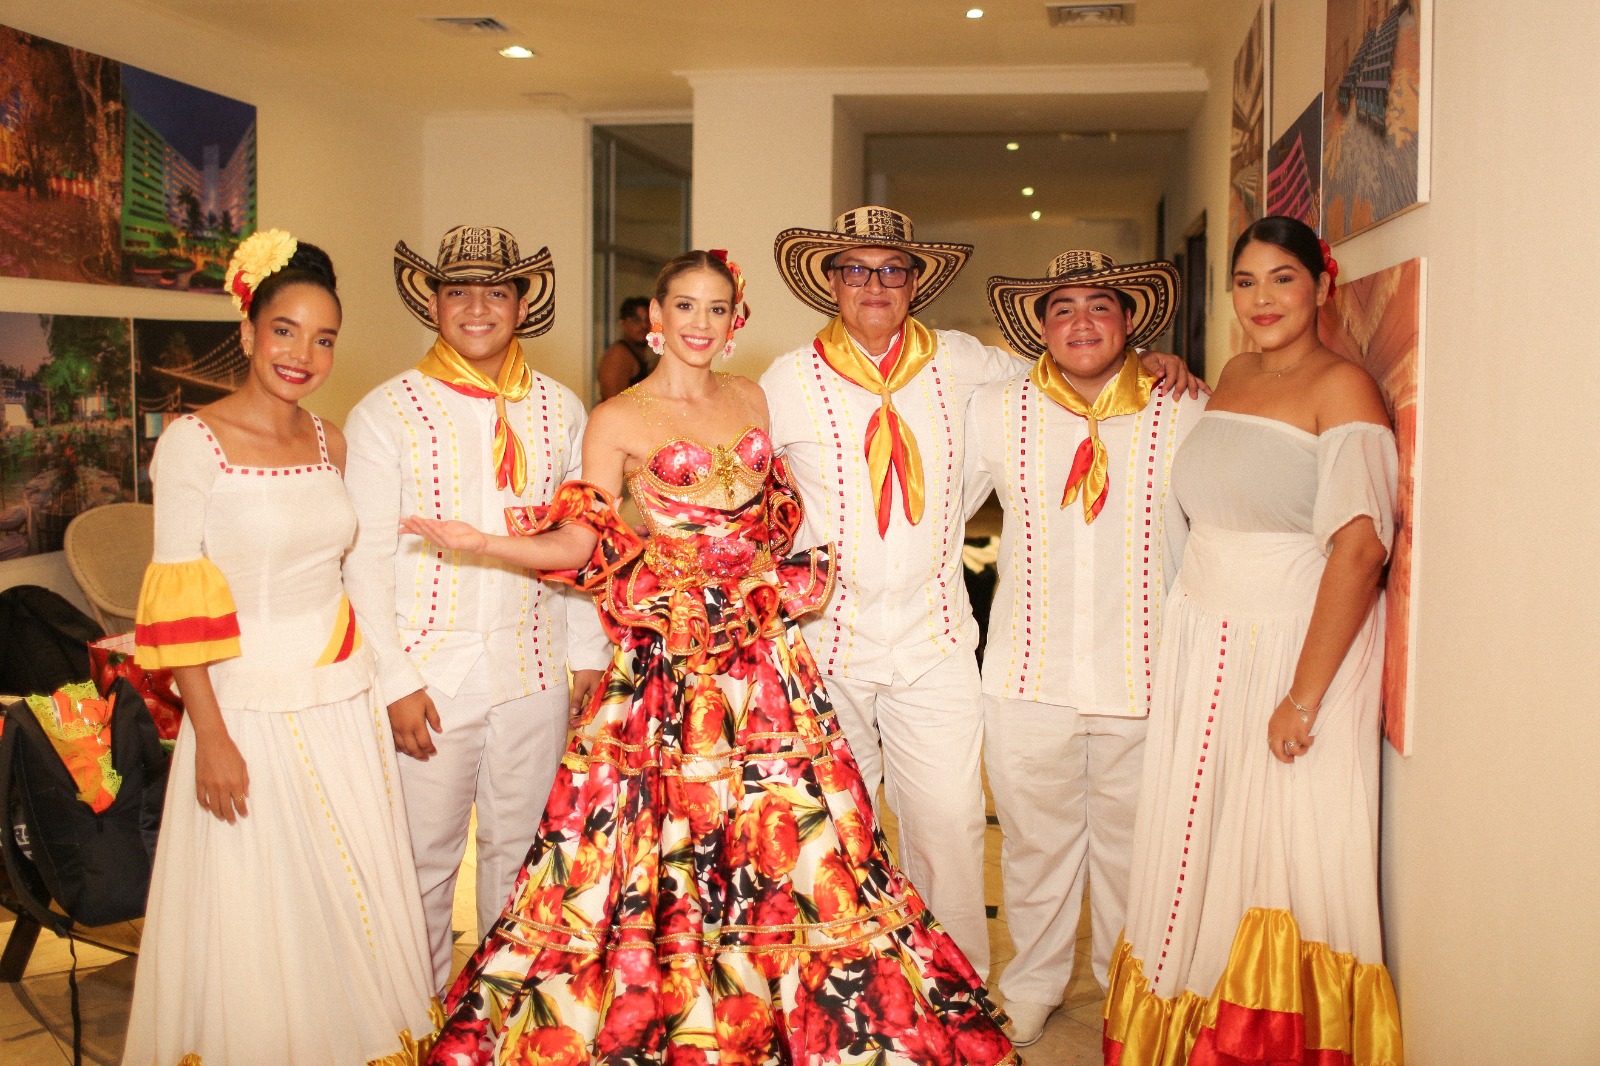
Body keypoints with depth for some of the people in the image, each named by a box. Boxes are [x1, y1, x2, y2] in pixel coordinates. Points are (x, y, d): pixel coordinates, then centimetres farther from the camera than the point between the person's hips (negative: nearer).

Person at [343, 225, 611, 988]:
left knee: (519, 845, 14)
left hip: (534, 667, 3)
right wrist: (395, 681, -9)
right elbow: (367, 559, -5)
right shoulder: (386, 413, -2)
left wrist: (589, 653, 6)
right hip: (430, 672, -2)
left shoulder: (559, 410, 7)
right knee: (423, 855, 7)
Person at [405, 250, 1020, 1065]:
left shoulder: (753, 401, 11)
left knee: (787, 829, 5)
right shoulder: (618, 420, -2)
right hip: (669, 656, -4)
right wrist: (483, 543, -18)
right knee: (668, 836, 0)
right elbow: (585, 545, -7)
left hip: (763, 654, 4)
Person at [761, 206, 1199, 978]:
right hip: (826, 639, -1)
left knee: (951, 824, 0)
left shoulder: (956, 361, 4)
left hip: (933, 640, 1)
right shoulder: (790, 381, -1)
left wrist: (1137, 363, 6)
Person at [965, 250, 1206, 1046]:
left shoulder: (1185, 414, -1)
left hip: (1144, 678, -1)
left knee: (1132, 845, 13)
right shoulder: (994, 411, 2)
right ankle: (1033, 985, 36)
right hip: (1029, 675, 1)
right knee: (1035, 839, 14)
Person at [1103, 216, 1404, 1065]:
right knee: (1193, 857, 10)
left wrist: (1304, 695, -22)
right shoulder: (1232, 376, 13)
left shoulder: (1341, 387, -10)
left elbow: (1360, 546, -20)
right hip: (1202, 646, 7)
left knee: (1283, 862, 0)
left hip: (1296, 646, -6)